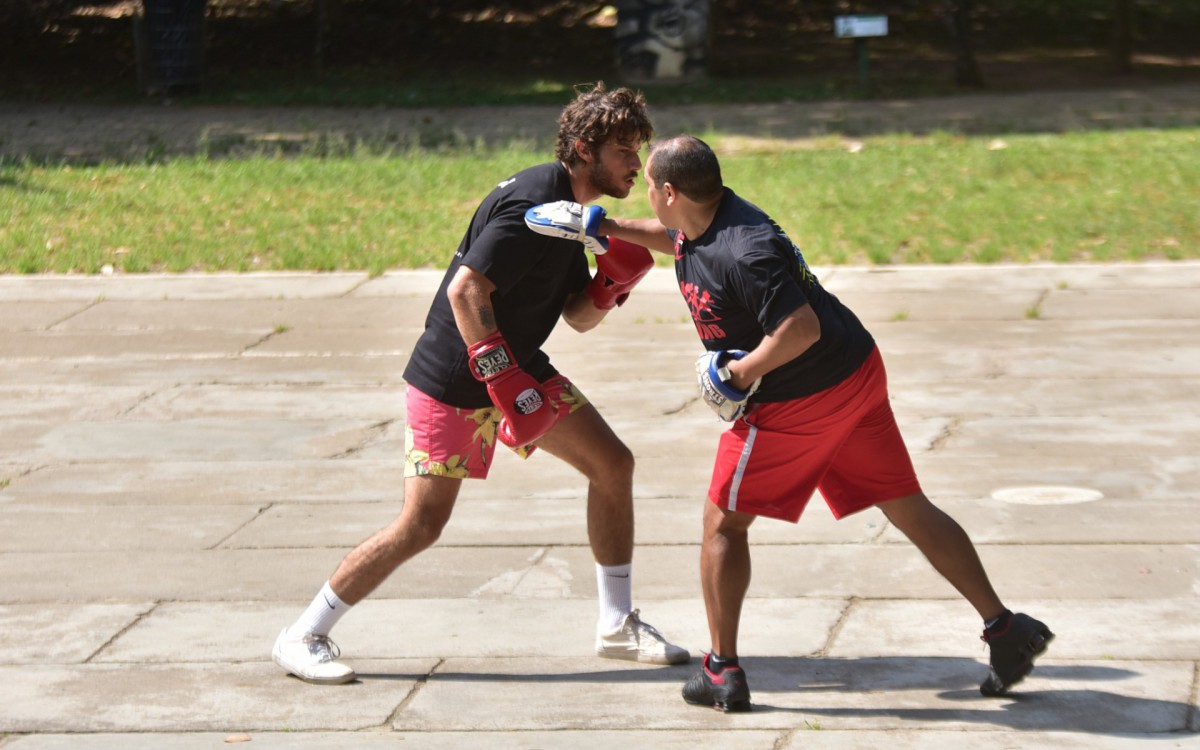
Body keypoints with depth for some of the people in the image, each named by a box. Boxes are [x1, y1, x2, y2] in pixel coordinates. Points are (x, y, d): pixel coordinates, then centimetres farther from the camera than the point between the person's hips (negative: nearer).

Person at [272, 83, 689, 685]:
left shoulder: (570, 210, 8)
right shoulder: (531, 203, -22)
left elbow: (578, 316, 11)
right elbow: (466, 289, -29)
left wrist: (611, 285, -9)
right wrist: (500, 377, -33)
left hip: (514, 365, 10)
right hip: (452, 381, -9)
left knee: (613, 463, 4)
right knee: (421, 524, -11)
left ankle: (617, 624, 14)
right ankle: (303, 637, 3)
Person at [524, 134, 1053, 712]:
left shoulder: (742, 253, -27)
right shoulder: (713, 216, 3)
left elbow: (801, 329, -31)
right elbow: (674, 237, 28)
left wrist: (738, 373, -19)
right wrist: (605, 226, 21)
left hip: (799, 402, -10)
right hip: (858, 376, 10)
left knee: (724, 521, 6)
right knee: (910, 511, 12)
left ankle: (722, 672, 10)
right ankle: (1005, 628, 11)